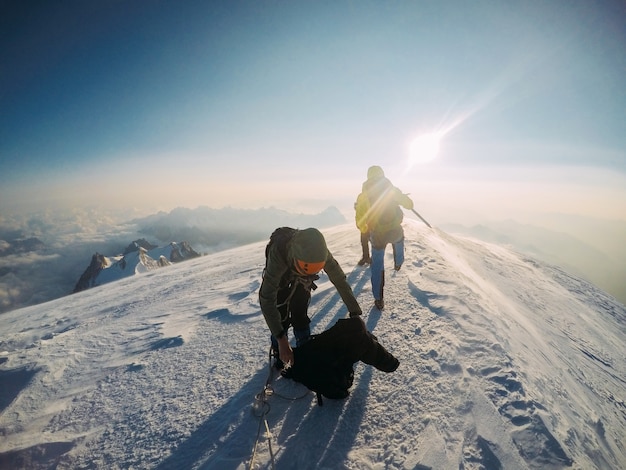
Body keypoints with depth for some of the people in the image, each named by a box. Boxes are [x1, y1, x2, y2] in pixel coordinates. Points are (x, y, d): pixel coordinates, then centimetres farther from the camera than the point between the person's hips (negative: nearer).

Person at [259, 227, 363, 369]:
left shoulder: (318, 251, -37)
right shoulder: (278, 252, -46)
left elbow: (340, 280, -24)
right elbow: (266, 299, -45)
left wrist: (355, 314, -25)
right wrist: (281, 339, -47)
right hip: (279, 280, -1)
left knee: (300, 318, -3)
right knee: (281, 319, -5)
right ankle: (279, 353, 21)